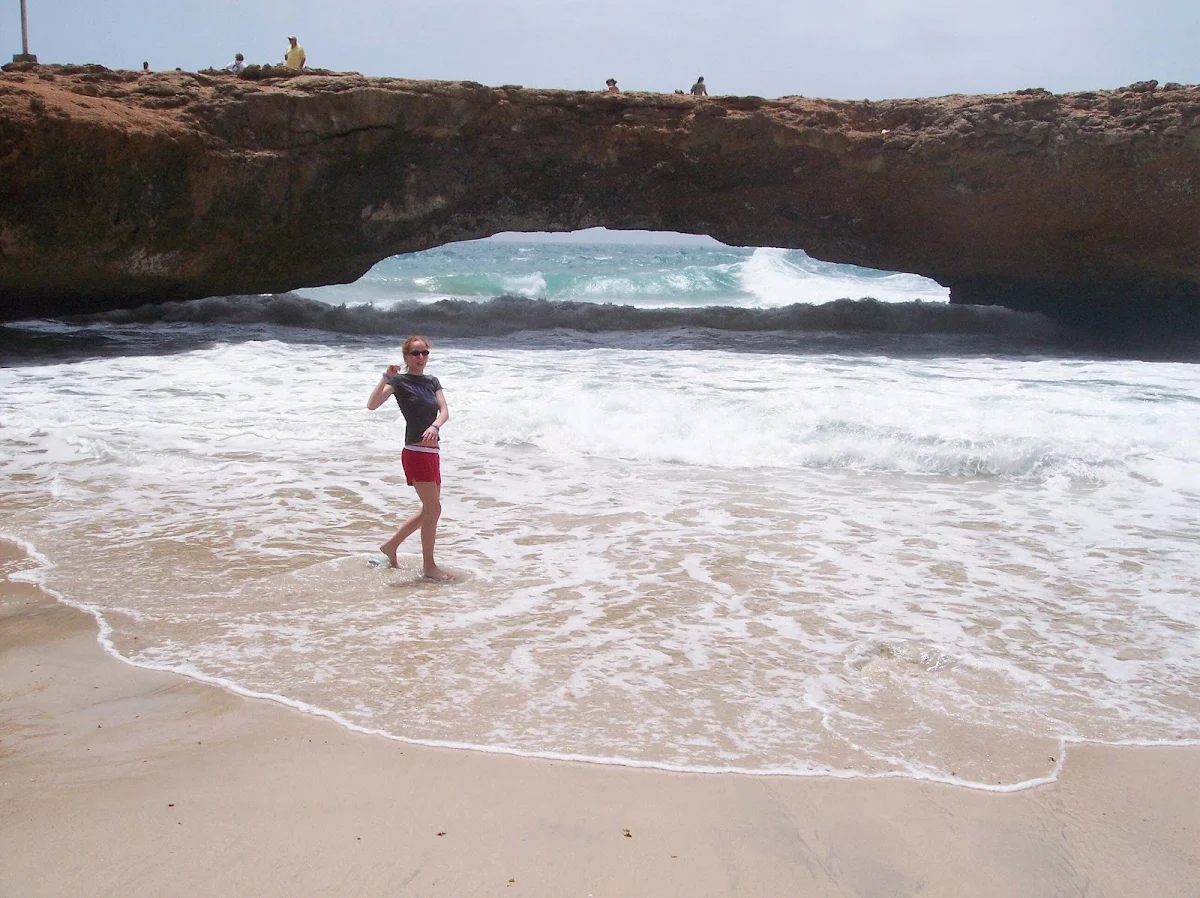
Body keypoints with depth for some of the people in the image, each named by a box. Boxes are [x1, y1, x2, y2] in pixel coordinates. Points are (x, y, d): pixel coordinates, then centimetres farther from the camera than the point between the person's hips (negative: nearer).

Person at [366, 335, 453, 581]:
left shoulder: (432, 382, 15)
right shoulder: (399, 381, -4)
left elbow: (444, 411, 0)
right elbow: (372, 405, -19)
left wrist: (435, 426, -20)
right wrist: (386, 378, -27)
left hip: (432, 453, 8)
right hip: (415, 453, -8)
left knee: (429, 510, 15)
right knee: (434, 508, -8)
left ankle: (391, 546, 29)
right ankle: (429, 565, 3)